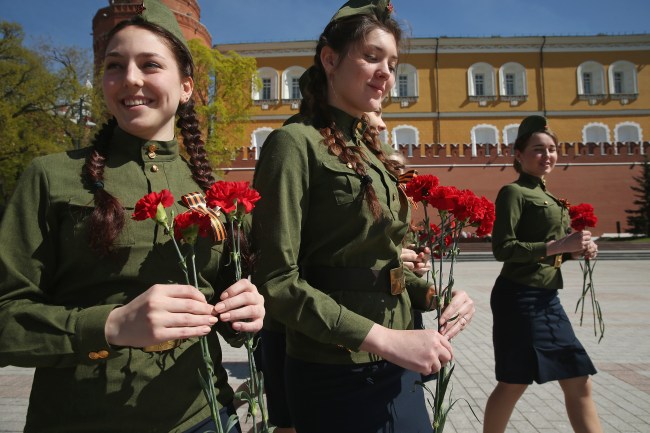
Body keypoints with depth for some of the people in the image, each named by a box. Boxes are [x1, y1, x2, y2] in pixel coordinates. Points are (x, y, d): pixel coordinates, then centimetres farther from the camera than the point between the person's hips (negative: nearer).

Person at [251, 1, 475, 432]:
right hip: (337, 378, -7)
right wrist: (383, 338, -22)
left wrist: (432, 294, -1)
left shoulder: (371, 149, 9)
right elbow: (276, 281, -19)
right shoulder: (296, 143, -13)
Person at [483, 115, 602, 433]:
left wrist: (579, 250, 1)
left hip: (546, 298, 9)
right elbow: (503, 249, -20)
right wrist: (558, 245, -23)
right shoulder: (514, 192, -10)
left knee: (579, 382, 14)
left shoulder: (545, 196, 18)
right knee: (514, 383, 3)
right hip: (520, 298, -9)